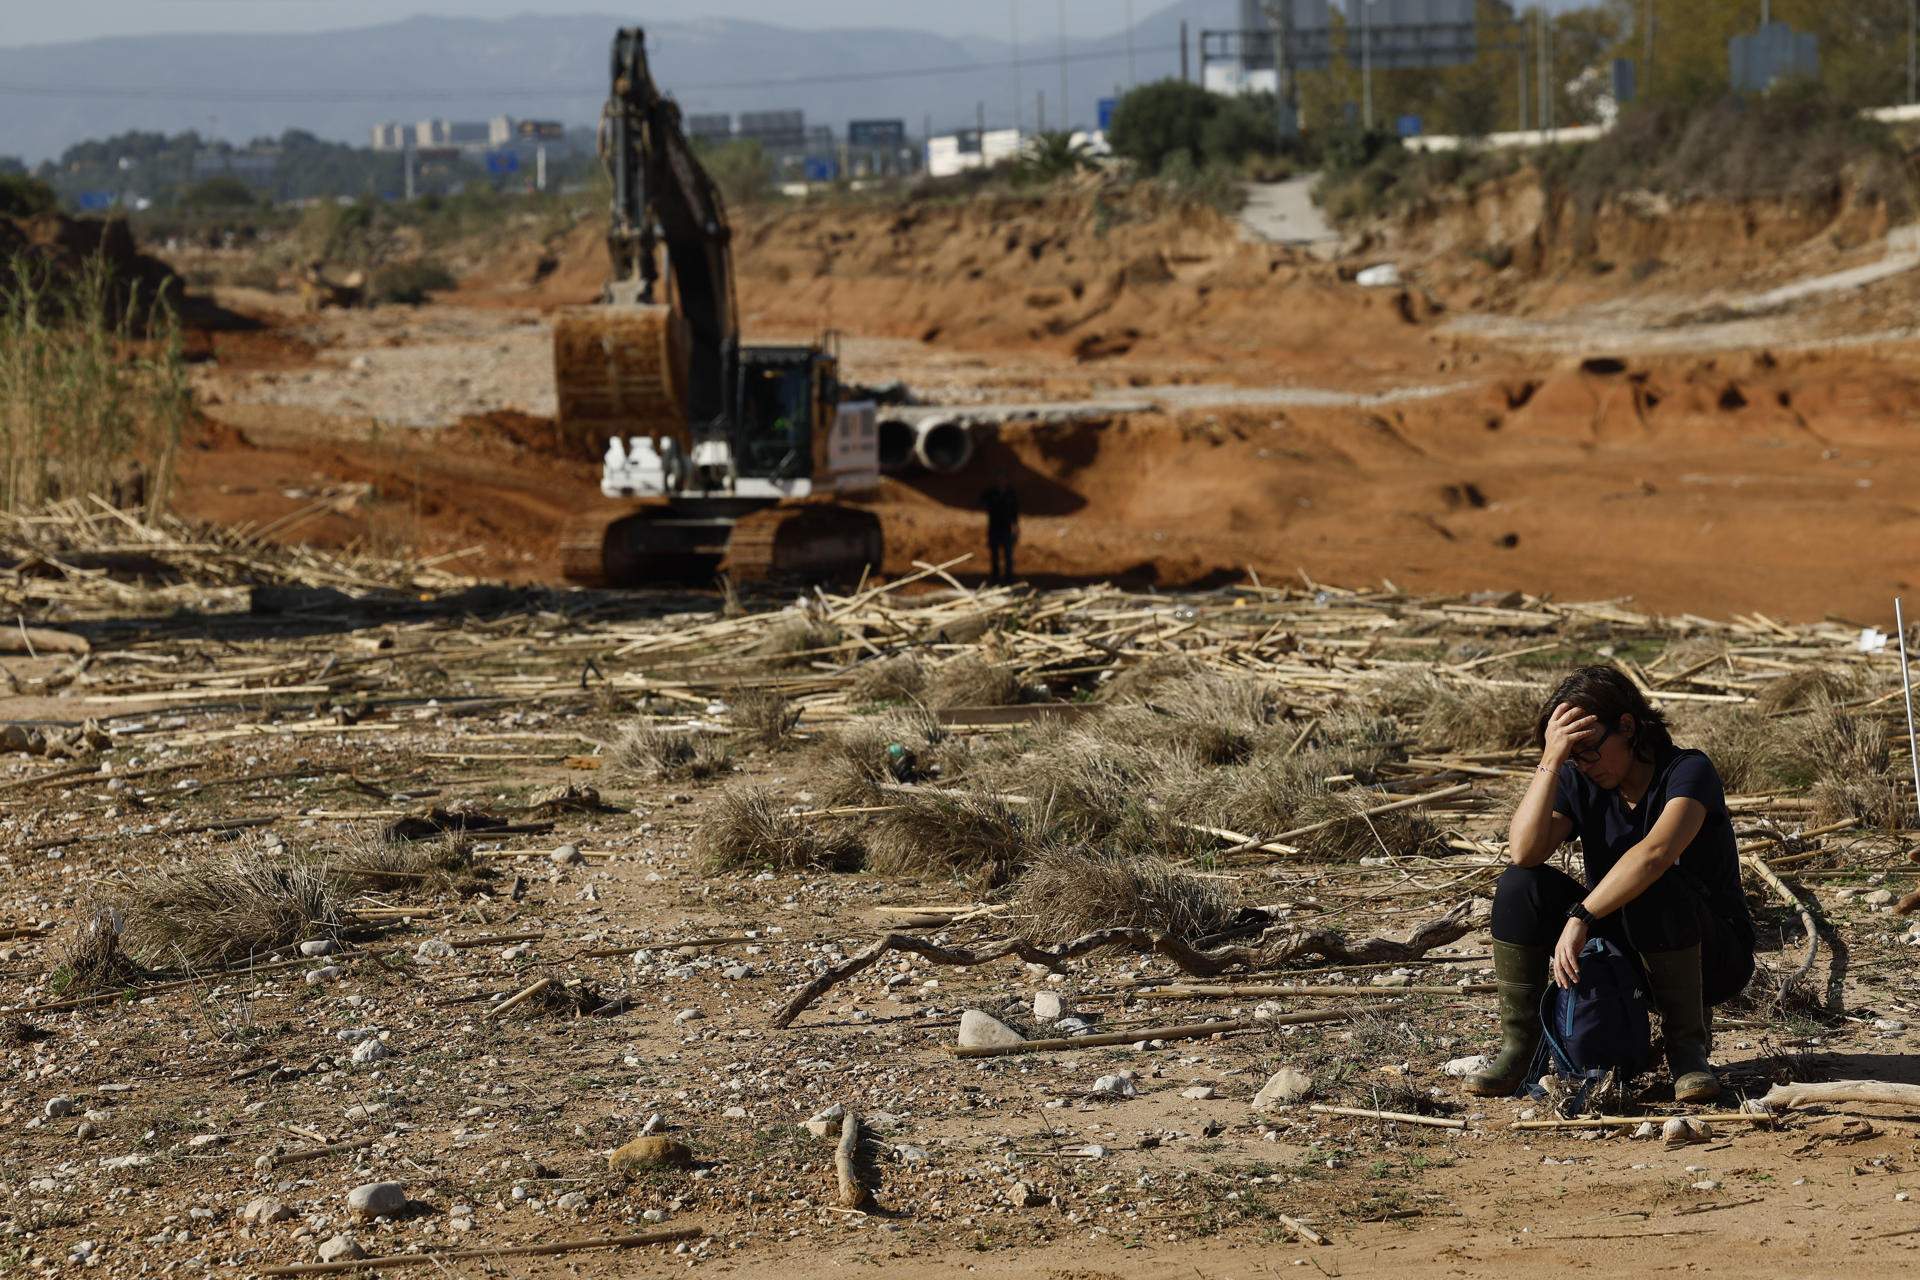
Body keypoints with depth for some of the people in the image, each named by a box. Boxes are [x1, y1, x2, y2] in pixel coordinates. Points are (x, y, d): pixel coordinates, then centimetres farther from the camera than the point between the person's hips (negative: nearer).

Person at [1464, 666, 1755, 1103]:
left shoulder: (1688, 771, -17)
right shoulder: (1579, 783, -2)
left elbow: (1656, 853, -37)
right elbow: (1524, 851, -20)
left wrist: (1580, 917, -41)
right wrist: (1550, 761, -25)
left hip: (1713, 959, -5)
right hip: (1622, 953, 5)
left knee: (1656, 889, -37)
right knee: (1521, 884, -16)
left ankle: (1687, 1046, -21)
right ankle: (1518, 1046, -13)